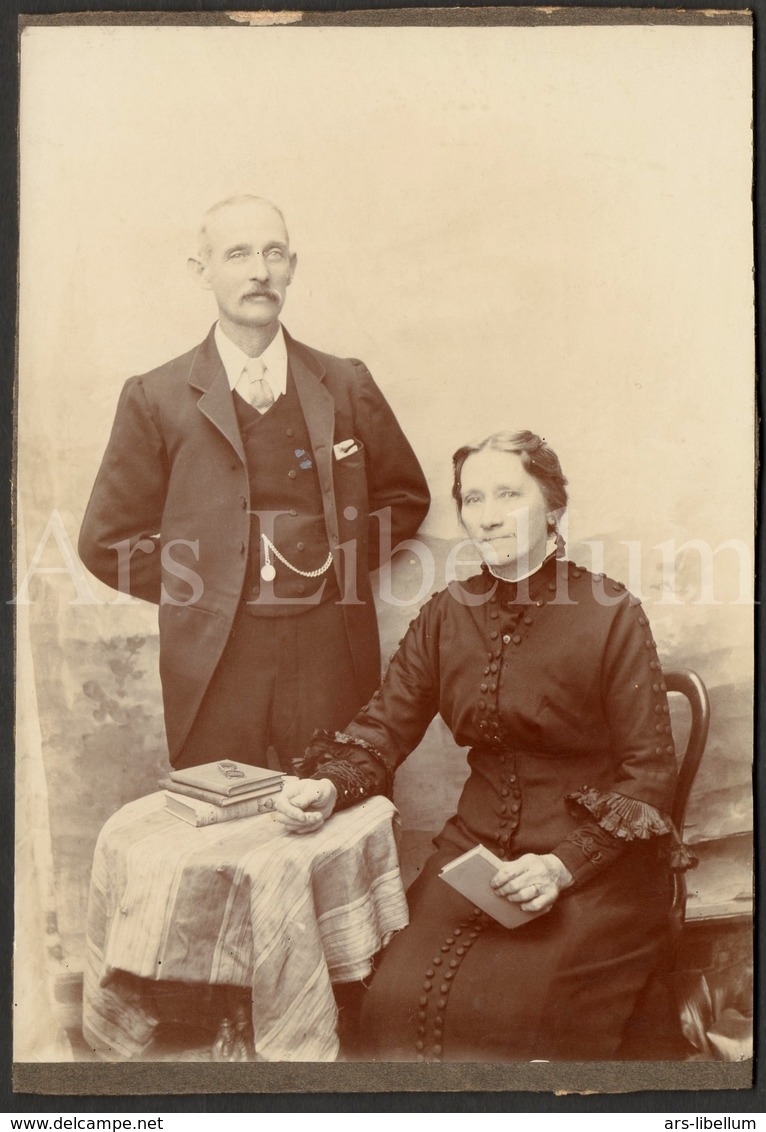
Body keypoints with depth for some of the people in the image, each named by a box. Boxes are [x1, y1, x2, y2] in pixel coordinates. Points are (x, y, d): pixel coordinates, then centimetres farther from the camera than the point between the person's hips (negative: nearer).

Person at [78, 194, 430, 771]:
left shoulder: (347, 385, 6)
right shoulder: (155, 398, 1)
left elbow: (405, 495, 15)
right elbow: (108, 539, 4)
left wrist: (343, 565, 3)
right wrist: (202, 589, -2)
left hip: (333, 656, 2)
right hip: (213, 662, -1)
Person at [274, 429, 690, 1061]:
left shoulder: (611, 614, -9)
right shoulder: (448, 615, 6)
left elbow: (651, 771, -8)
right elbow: (384, 729, 4)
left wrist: (564, 864, -19)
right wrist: (328, 786, -17)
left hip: (597, 867, -3)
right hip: (479, 848, 4)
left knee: (504, 1014, -21)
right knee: (397, 999, -14)